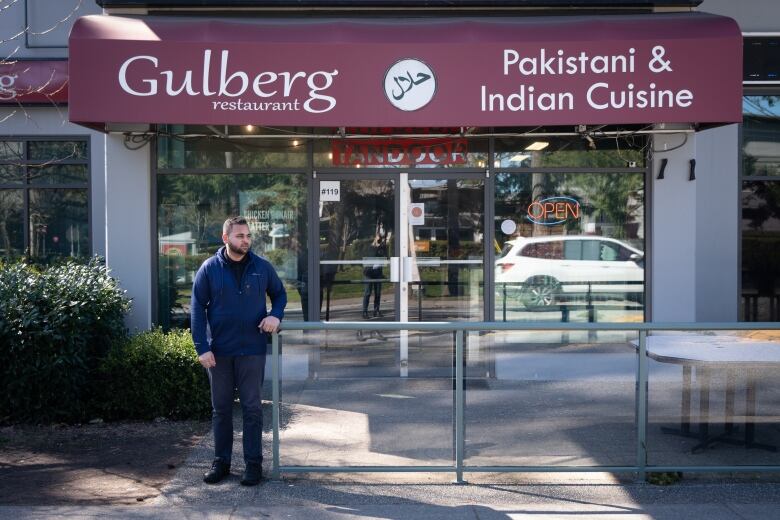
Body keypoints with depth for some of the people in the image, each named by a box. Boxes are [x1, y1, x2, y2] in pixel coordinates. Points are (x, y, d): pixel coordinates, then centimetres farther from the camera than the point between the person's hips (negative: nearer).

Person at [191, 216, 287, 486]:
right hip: (218, 352, 0)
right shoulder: (209, 269, -3)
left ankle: (253, 463, 14)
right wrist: (202, 348, -10)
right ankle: (221, 461, 23)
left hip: (252, 350, 0)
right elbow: (198, 308, -3)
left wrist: (276, 315, -7)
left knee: (252, 408, 4)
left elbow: (280, 294, 15)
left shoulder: (262, 267, 1)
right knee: (221, 409, 11)